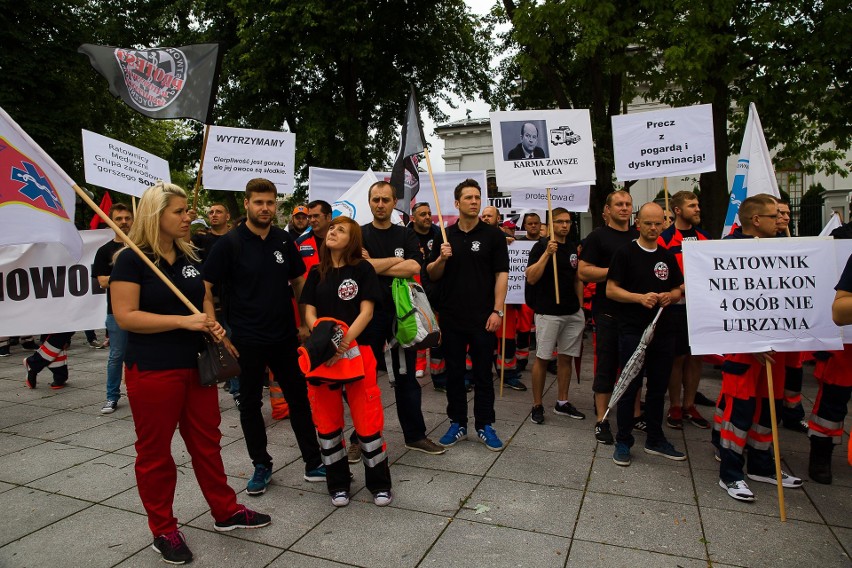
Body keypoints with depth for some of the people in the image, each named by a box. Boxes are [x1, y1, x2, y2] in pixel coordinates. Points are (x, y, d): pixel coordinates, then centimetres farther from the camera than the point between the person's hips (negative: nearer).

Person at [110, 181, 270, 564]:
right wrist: (183, 321, -22)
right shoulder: (131, 260, -10)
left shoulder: (189, 256, 9)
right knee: (155, 450, 9)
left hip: (196, 364, 6)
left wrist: (212, 324, -4)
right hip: (152, 370, -6)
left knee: (207, 441, 15)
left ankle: (225, 512, 30)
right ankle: (163, 530, 25)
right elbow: (125, 316, -17)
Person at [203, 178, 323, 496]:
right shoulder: (230, 243, -8)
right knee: (250, 404, 9)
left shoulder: (284, 241, 4)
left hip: (284, 338, 3)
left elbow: (298, 282, 13)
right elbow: (204, 290, -9)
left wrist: (306, 323, 9)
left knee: (299, 398, 10)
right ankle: (261, 466, 27)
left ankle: (313, 462, 23)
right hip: (246, 341, -3)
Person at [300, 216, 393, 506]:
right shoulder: (316, 272, 10)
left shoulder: (362, 269, -1)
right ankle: (338, 484, 27)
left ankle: (380, 484, 17)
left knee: (368, 419, -1)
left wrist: (344, 341, -19)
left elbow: (366, 311, -6)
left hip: (357, 350, -3)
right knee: (327, 420, 10)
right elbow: (309, 312, 6)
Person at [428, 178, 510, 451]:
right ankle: (457, 424, 24)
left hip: (483, 318, -2)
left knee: (483, 374, 7)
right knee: (454, 373, 10)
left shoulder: (493, 234, 0)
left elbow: (501, 274, -3)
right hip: (451, 317, 3)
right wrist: (441, 259, -13)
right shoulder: (445, 235, 7)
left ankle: (485, 426, 20)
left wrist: (497, 310, -11)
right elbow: (432, 275, 8)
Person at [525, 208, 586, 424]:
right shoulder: (541, 246, -6)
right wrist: (547, 253, -22)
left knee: (566, 357, 11)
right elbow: (531, 278, -15)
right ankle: (537, 405, 9)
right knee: (542, 358, -1)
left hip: (573, 313, 6)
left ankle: (562, 402, 22)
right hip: (548, 312, -6)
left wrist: (580, 305, 13)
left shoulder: (574, 248, 12)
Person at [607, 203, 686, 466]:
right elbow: (611, 290, -7)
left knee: (658, 387, 13)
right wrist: (640, 297, -21)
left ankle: (655, 439, 28)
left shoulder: (668, 257, 12)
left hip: (663, 331, 5)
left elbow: (678, 290, 17)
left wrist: (670, 296, -6)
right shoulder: (625, 253, -4)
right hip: (632, 331, -5)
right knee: (630, 387, 1)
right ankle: (623, 442, 13)